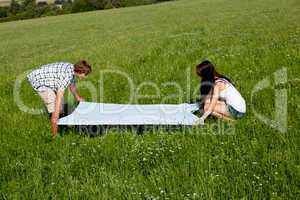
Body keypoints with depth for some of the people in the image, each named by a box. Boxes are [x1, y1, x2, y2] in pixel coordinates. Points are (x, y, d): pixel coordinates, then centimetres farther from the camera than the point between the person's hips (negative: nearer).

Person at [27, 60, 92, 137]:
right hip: (39, 81, -10)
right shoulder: (67, 75, -31)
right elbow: (59, 95, -35)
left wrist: (77, 97, 36)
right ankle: (55, 135, -6)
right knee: (54, 107, -15)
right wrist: (56, 116, -36)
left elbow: (72, 84, 20)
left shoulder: (72, 69, -2)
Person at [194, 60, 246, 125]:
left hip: (237, 112, -9)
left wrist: (202, 118, -29)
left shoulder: (218, 84, -19)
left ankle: (229, 120, -4)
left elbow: (212, 106, -25)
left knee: (208, 107, -12)